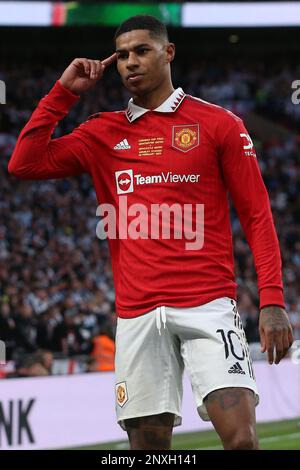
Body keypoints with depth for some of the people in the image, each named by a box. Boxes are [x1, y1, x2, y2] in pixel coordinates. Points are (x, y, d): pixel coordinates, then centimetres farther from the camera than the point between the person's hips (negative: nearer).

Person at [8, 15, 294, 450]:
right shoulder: (103, 133, 14)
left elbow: (257, 216, 3)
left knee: (241, 437, -17)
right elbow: (25, 164, 7)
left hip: (208, 304, -3)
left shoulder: (218, 124, 4)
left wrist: (272, 300, -7)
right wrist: (64, 91, 7)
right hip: (137, 312, 3)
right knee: (149, 443, 1)